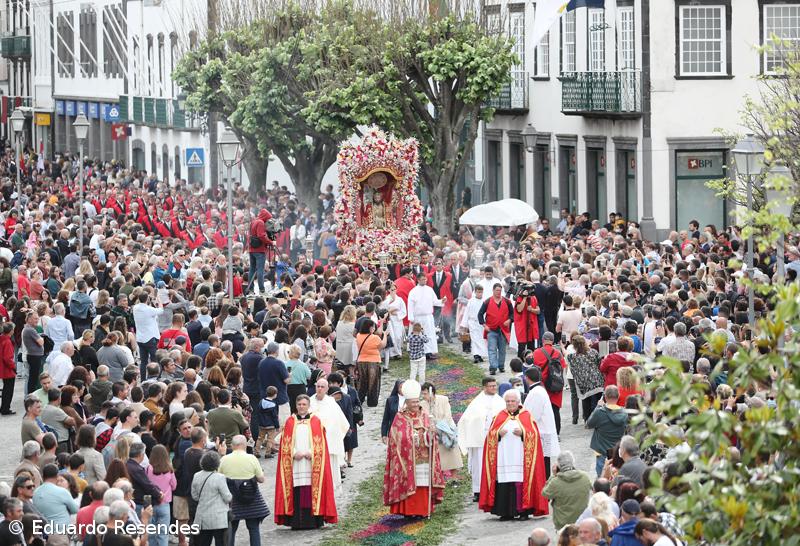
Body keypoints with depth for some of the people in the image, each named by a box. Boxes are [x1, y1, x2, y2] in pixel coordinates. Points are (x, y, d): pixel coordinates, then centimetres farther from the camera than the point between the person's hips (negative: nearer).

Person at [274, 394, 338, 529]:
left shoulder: (316, 421, 8)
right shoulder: (290, 422, 11)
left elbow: (320, 443, 3)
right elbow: (286, 443, 7)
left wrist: (311, 453, -12)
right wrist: (294, 453, -9)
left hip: (311, 462, -1)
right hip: (295, 463, 1)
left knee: (311, 491, -6)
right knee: (296, 492, -4)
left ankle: (313, 520, -2)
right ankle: (296, 521, -3)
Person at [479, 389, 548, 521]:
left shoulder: (526, 416, 9)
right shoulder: (500, 416, 16)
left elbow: (534, 435, 2)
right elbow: (491, 434, 12)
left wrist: (522, 433, -14)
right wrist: (498, 433, -8)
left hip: (519, 457, -2)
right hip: (503, 458, 2)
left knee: (520, 482, -9)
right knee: (504, 484, -4)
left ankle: (523, 510, -4)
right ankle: (506, 512, -1)